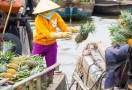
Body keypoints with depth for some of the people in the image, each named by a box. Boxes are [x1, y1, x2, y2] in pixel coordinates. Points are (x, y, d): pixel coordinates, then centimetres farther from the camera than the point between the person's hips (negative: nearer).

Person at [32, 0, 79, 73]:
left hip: (52, 45, 3)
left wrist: (72, 29, -37)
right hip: (39, 45, -3)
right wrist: (62, 35, -48)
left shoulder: (55, 15, -10)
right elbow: (48, 34, -34)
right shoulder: (38, 19, -24)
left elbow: (64, 27, -14)